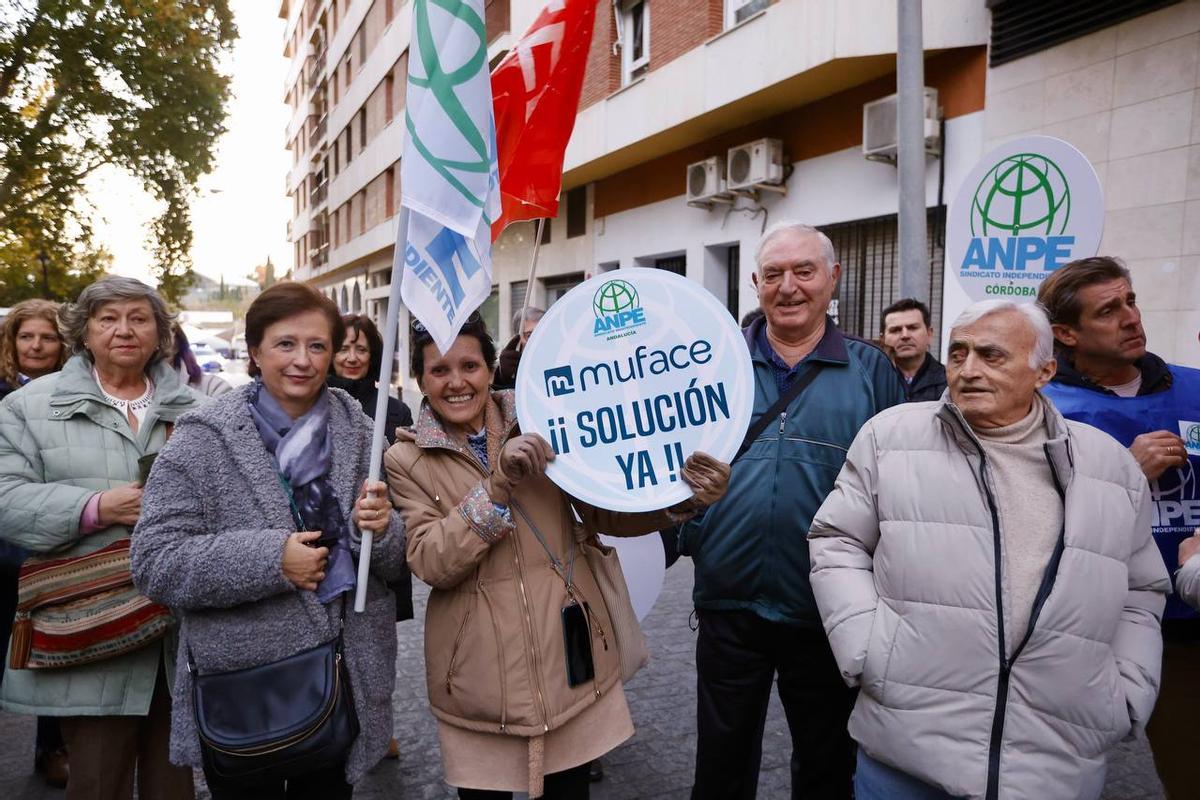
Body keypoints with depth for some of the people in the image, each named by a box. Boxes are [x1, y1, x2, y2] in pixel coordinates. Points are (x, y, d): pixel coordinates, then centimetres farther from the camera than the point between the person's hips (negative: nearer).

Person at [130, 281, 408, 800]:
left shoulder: (359, 433, 1)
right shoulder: (203, 439, -8)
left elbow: (393, 562, 6)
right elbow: (153, 562, -12)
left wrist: (382, 529, -16)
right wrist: (270, 559, -22)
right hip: (242, 687, -3)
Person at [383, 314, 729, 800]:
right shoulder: (406, 459, -2)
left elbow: (607, 511, 0)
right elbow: (430, 563, -12)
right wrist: (497, 485, -24)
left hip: (568, 653, 1)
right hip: (481, 672, -1)